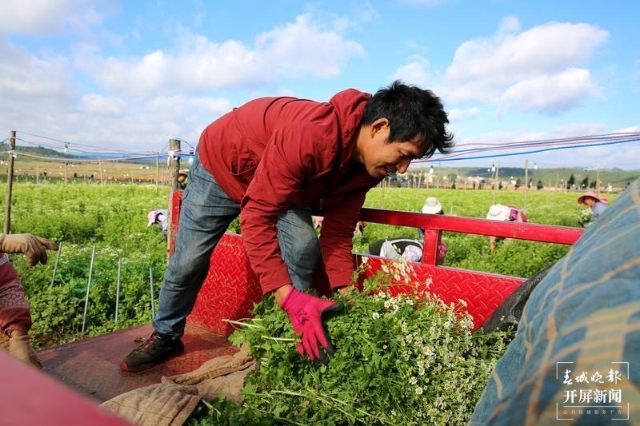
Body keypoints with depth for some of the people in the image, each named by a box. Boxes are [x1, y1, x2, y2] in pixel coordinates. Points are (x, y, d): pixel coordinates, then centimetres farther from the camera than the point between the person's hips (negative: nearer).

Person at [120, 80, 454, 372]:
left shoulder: (366, 163, -18)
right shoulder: (310, 135, -43)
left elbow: (338, 232, -13)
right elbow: (256, 215, -43)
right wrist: (289, 298, -48)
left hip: (280, 183, 5)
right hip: (222, 164, -5)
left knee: (304, 247, -18)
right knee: (188, 262, 3)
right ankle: (166, 336, 30)